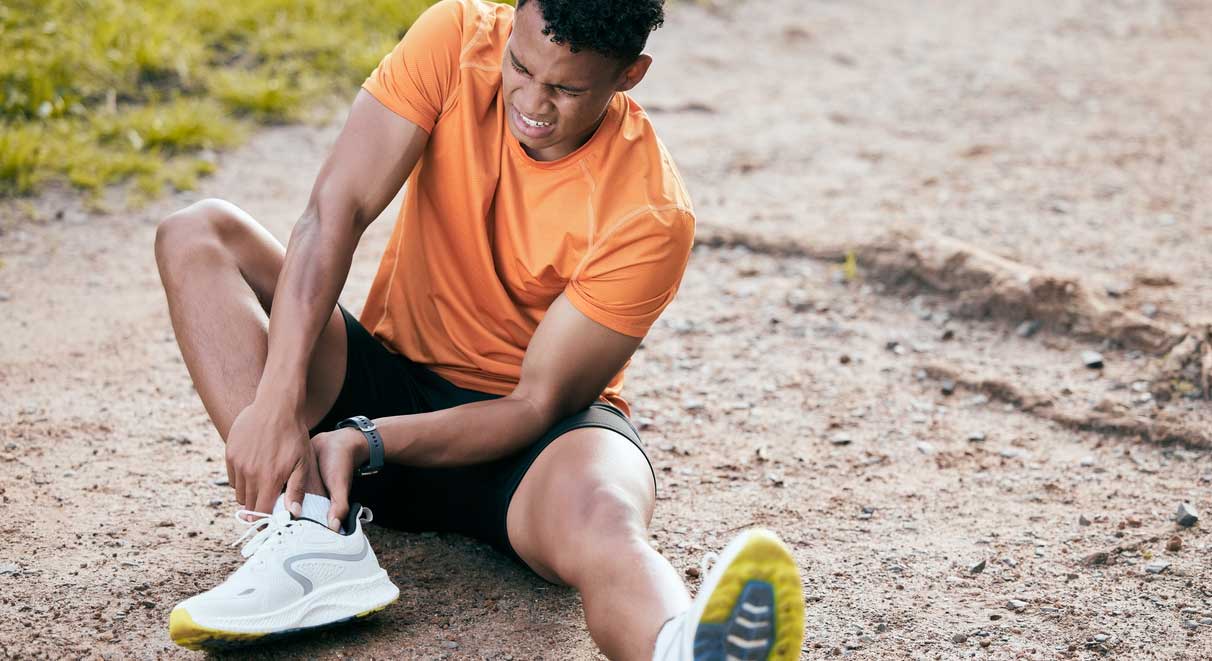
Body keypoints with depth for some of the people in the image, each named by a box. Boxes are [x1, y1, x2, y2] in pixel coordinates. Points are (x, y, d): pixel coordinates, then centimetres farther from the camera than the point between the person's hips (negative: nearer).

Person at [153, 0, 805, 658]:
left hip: (526, 433, -4)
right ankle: (313, 539, -36)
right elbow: (334, 212, -19)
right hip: (390, 376, 5)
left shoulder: (650, 216, -22)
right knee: (197, 235, -17)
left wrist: (367, 441, -33)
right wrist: (276, 400, -30)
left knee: (600, 514, -40)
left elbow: (537, 403, -20)